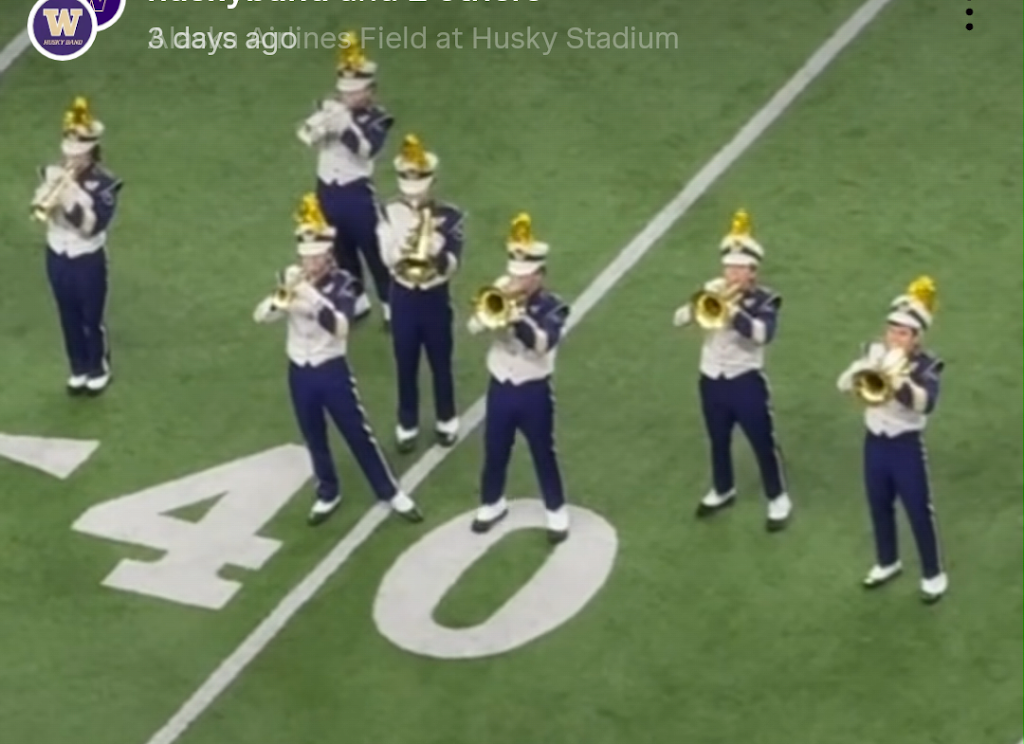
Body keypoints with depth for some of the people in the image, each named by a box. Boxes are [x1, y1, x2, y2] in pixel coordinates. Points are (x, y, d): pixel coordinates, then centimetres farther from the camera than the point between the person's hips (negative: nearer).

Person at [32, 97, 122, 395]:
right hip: (57, 257, 4)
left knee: (92, 319, 10)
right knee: (69, 318, 16)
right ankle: (78, 370, 33)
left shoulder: (104, 184, -19)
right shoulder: (54, 173, -5)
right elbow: (38, 209, -13)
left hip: (87, 261, -4)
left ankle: (99, 370, 29)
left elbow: (92, 227, -28)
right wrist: (52, 189, -29)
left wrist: (71, 197, -35)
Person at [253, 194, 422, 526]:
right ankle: (328, 494, 33)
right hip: (299, 371, 4)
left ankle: (391, 492, 16)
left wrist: (311, 294, -38)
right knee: (314, 438, 15)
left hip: (332, 370, -4)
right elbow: (261, 316, -10)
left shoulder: (342, 283, -14)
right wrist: (280, 298, -30)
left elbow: (339, 326, -28)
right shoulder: (292, 277, -3)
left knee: (358, 434, 4)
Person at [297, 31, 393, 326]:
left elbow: (365, 149, -28)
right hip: (328, 190, 6)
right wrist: (324, 117, -25)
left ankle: (390, 304, 14)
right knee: (342, 250, 19)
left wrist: (344, 122, -34)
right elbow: (306, 135, -7)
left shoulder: (377, 119, -12)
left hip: (356, 193, -6)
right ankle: (357, 299, 36)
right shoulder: (332, 108, 3)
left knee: (374, 251, 2)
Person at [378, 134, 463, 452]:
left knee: (441, 363, 13)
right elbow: (388, 258, -18)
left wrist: (435, 248, -35)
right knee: (406, 366, 10)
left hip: (435, 297, -1)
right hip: (403, 297, 1)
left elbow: (452, 266, -17)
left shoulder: (449, 216, -11)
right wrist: (404, 241, -37)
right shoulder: (390, 213, -8)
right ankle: (407, 425, 25)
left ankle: (446, 420, 31)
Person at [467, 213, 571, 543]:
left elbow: (543, 342, -30)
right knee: (494, 451, 16)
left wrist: (517, 317, -41)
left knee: (543, 455, 8)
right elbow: (474, 326, -12)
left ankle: (557, 511, 23)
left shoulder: (553, 307, -13)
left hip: (533, 391, -4)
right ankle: (492, 503, 37)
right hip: (500, 387, 4)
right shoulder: (502, 293, -2)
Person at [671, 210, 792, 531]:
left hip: (745, 380, -4)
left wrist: (733, 310, -38)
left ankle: (778, 499, 17)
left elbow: (763, 334, -31)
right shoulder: (712, 291, 0)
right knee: (718, 440, 20)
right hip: (711, 378, 4)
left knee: (763, 442, 3)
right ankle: (722, 491, 40)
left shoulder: (765, 300, -12)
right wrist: (699, 305, -28)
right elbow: (679, 319, -9)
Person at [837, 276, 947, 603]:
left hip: (906, 444, -5)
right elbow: (843, 384, -10)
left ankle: (933, 574, 13)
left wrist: (898, 379, -40)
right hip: (875, 440, 5)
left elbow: (926, 403, -30)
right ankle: (887, 563, 37)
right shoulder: (874, 352, 1)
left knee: (919, 512, 1)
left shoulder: (927, 365, -13)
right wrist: (866, 369, -28)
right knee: (879, 507, 18)